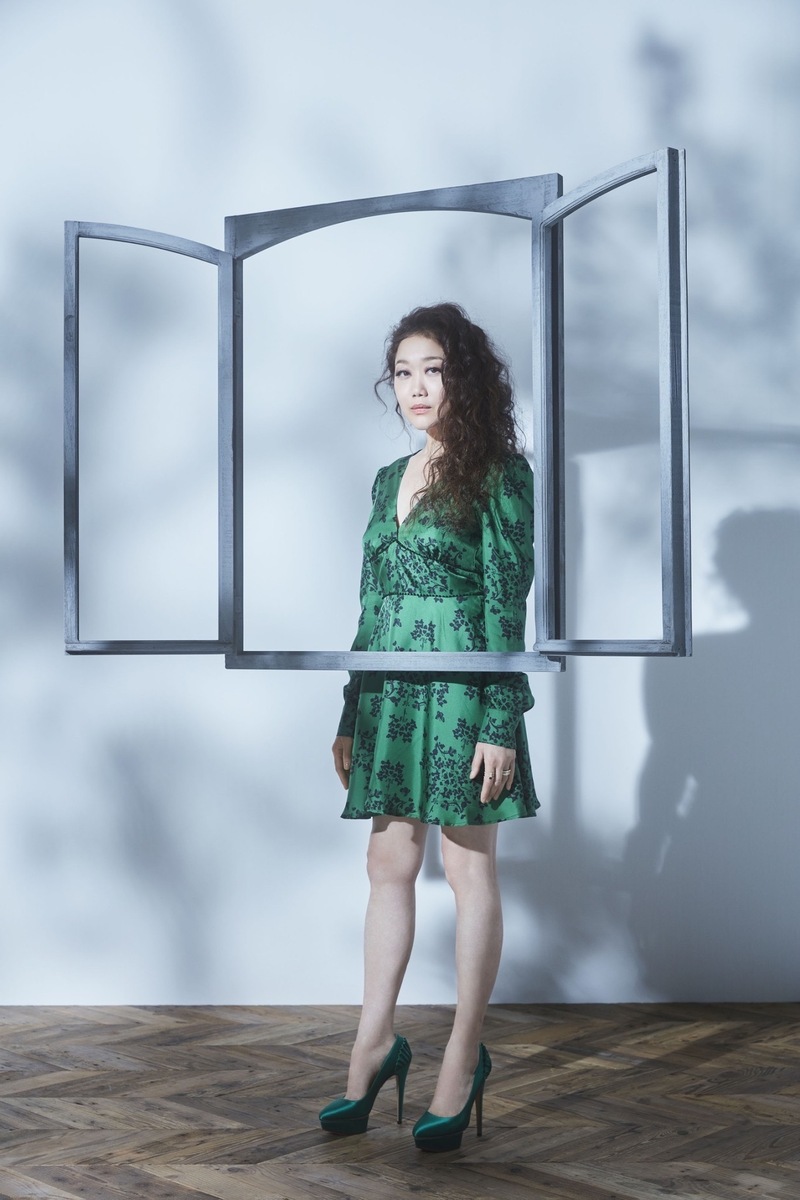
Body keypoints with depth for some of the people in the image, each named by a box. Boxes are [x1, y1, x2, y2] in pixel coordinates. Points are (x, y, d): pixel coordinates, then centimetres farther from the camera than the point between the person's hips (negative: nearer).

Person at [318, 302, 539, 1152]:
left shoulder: (496, 472, -5)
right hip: (391, 689, 7)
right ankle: (373, 1047, 18)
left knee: (468, 868, 1)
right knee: (388, 865, 9)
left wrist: (501, 722, -15)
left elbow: (507, 599, -10)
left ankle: (464, 1060, 10)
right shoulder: (389, 480, 14)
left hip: (461, 685, -6)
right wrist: (351, 718, 15)